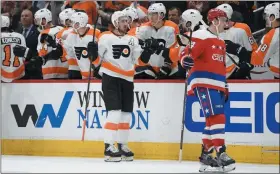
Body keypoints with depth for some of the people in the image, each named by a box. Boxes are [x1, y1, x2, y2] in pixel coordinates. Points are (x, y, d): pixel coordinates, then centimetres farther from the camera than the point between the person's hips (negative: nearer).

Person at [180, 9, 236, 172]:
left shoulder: (221, 43, 23)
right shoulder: (201, 36, -6)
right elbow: (186, 55, -14)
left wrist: (225, 87, 26)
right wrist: (187, 59, -36)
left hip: (217, 85, 10)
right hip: (204, 84, -10)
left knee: (212, 120, 10)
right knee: (217, 116, -18)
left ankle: (206, 154, 18)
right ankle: (221, 154, -21)